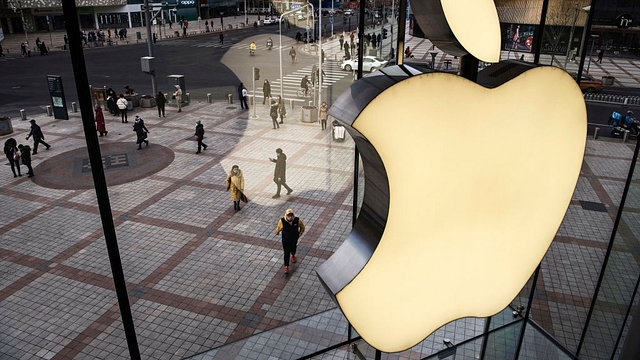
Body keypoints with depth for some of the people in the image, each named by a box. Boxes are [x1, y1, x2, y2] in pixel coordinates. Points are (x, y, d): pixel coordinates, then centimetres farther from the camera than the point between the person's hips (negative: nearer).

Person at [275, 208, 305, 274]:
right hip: (285, 240, -2)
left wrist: (299, 234, 1)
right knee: (286, 253, 3)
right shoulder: (282, 221, -29)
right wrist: (277, 232, 12)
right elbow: (278, 228, -6)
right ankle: (286, 267, 20)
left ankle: (293, 256, 62)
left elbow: (302, 227, -4)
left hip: (294, 240, 2)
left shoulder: (298, 220, -26)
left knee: (293, 249, 28)